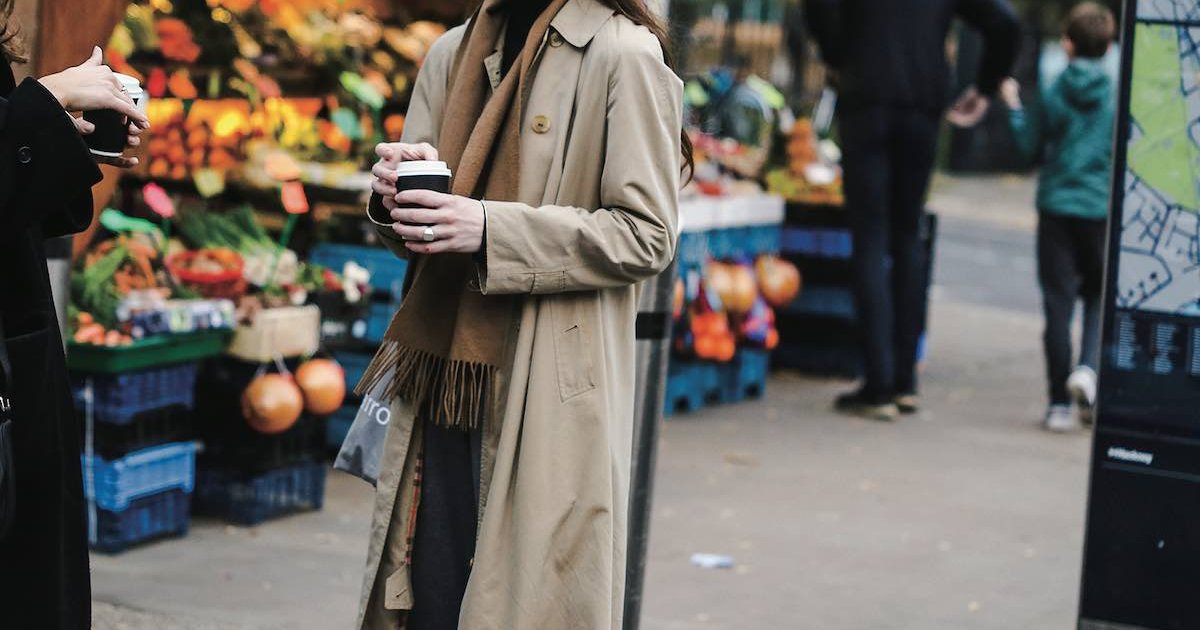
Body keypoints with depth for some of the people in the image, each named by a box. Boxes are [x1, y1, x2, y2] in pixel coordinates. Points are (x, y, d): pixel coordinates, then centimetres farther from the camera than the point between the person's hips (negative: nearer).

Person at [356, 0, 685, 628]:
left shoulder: (624, 54, -7)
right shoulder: (452, 53, 14)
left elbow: (645, 235, -12)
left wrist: (491, 228, -19)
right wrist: (403, 187, -7)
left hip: (547, 400, -6)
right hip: (442, 381, 6)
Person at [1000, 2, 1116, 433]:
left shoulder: (1051, 93, -3)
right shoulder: (1121, 94, -5)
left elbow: (1028, 146, 4)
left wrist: (1012, 107, 17)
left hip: (1057, 207, 1)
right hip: (1103, 209, 0)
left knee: (1058, 304, 4)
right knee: (1101, 298, 14)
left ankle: (1059, 404, 3)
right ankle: (1089, 367, -12)